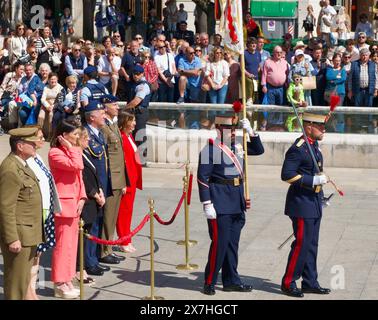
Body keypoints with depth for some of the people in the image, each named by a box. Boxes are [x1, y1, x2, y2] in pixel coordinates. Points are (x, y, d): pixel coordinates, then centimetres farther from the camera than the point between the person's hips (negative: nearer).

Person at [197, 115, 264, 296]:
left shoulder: (238, 146, 11)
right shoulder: (210, 150, -10)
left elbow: (259, 150, 20)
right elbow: (203, 178, -13)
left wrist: (250, 131, 6)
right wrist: (207, 204, -17)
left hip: (237, 203, 7)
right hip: (220, 203, -7)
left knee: (233, 243, 12)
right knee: (219, 242, -4)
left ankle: (231, 280, 21)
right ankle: (209, 282, 6)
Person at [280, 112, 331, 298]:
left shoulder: (314, 146, 13)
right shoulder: (298, 149, -17)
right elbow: (287, 175, -22)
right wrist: (314, 180, -24)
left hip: (314, 204, 9)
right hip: (302, 204, -9)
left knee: (312, 244, 13)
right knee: (302, 244, -6)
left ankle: (310, 283, 20)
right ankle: (288, 283, 4)